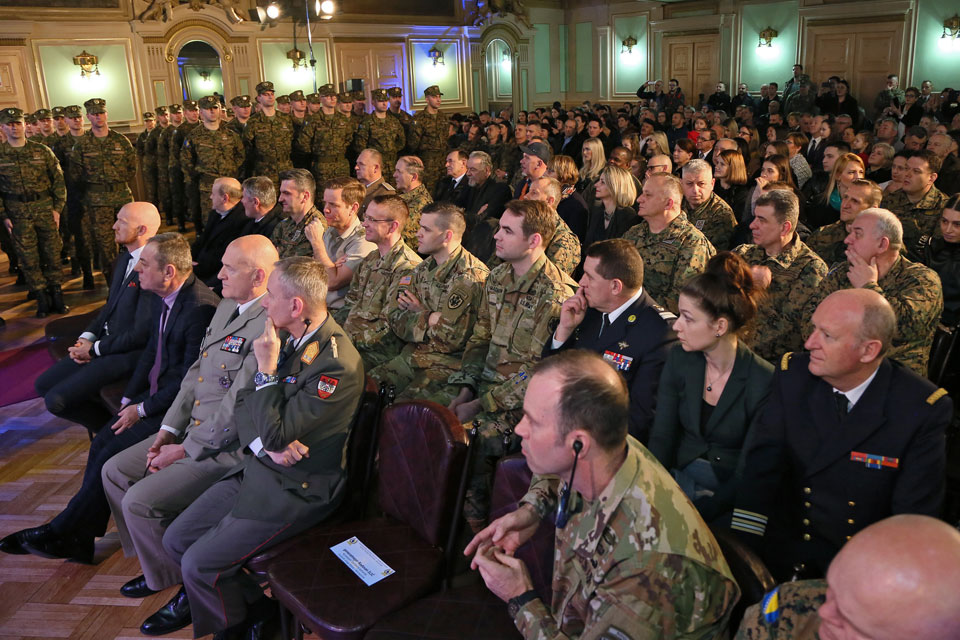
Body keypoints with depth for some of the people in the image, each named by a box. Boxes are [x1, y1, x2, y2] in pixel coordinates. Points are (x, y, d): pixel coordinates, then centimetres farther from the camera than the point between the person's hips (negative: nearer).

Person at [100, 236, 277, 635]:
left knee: (140, 500, -16)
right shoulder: (226, 307, 9)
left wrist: (185, 450, -13)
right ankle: (158, 568, 27)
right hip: (192, 430, 10)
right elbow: (196, 372, 13)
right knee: (115, 471, 12)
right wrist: (167, 430, 5)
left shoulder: (269, 326, -24)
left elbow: (236, 409, -24)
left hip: (228, 448, -10)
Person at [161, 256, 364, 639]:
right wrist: (264, 445, -14)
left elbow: (275, 434, -25)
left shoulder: (338, 364, -26)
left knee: (199, 564, -9)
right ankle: (255, 606, 21)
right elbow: (243, 403, 5)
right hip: (257, 468, 9)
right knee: (175, 541, 8)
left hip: (296, 489, -8)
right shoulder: (290, 338, 1)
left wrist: (267, 368, -20)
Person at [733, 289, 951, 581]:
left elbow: (914, 517, -10)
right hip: (781, 551, 2)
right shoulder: (792, 374, -6)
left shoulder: (924, 409, -13)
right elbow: (763, 460, -10)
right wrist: (741, 546, -20)